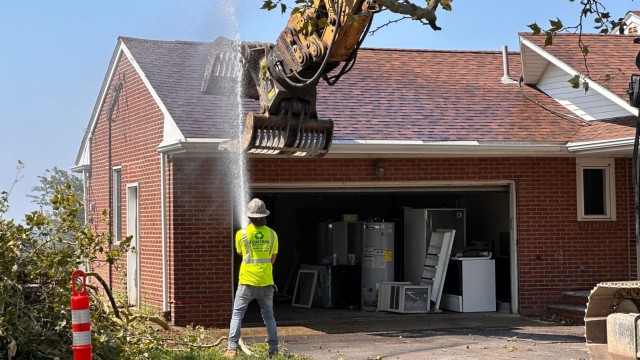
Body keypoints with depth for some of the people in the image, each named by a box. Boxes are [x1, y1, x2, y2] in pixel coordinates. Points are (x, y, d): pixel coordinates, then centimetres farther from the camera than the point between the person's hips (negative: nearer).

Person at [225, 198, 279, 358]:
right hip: (266, 282, 2)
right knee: (269, 317, 12)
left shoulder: (242, 234, -4)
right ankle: (273, 349, 8)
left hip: (247, 282, -2)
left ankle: (232, 348, -3)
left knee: (237, 315, 4)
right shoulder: (272, 234, 2)